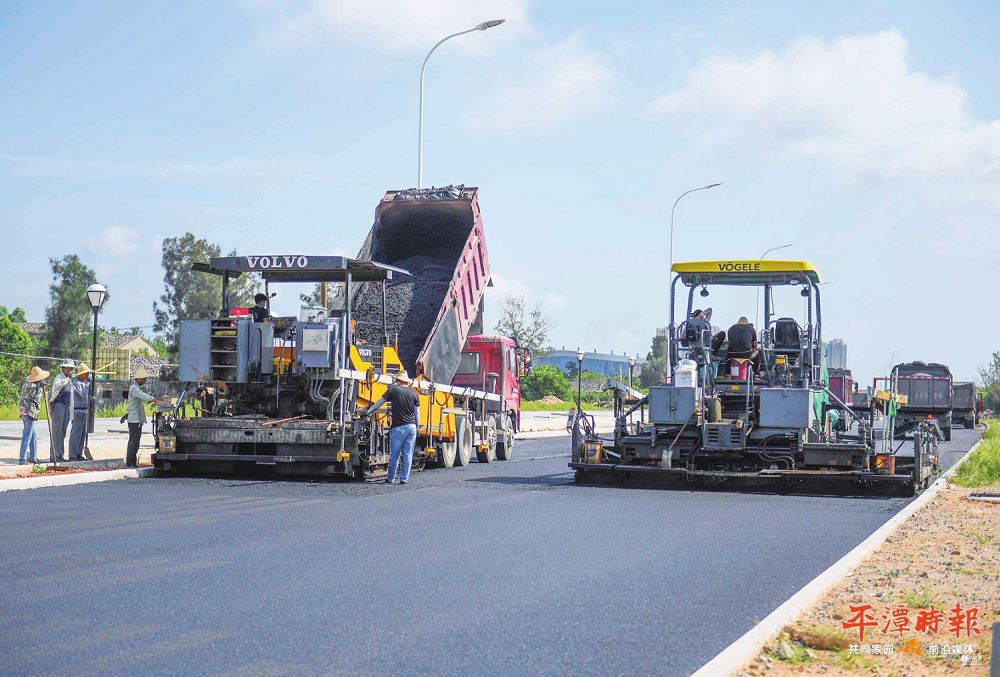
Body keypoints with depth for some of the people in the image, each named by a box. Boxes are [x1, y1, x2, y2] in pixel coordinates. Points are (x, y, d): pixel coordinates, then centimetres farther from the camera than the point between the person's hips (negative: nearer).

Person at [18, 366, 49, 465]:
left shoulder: (27, 383, 13)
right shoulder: (32, 386, -16)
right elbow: (36, 398, -21)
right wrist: (41, 387, -16)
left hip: (25, 412, 10)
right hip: (29, 413, -10)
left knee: (33, 436, 18)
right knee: (27, 436, -9)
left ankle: (32, 457, 23)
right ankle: (22, 459, -9)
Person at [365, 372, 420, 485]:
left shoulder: (393, 390, 1)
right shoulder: (414, 394, 7)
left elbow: (380, 402, 10)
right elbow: (417, 414, 9)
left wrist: (368, 411, 23)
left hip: (398, 428, -2)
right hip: (411, 427, 2)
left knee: (394, 455, 7)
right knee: (408, 454, 4)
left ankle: (391, 478, 17)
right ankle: (404, 478, 3)